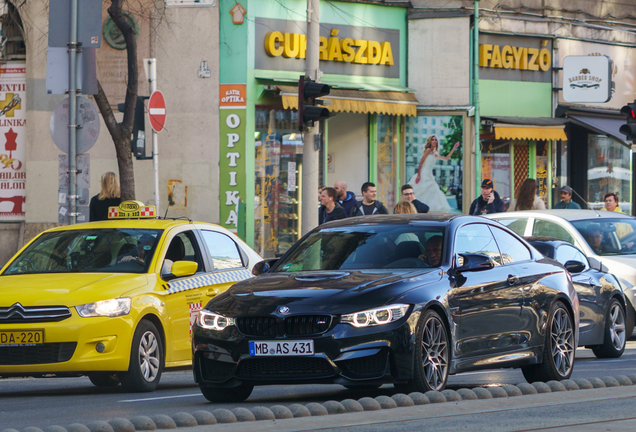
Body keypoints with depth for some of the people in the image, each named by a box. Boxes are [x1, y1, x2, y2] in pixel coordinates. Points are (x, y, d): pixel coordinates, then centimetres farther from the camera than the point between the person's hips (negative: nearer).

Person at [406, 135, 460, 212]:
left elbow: (446, 158, 28)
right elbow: (421, 162, -11)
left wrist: (454, 148, 25)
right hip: (424, 175, -9)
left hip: (429, 176, 9)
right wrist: (418, 175, -18)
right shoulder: (428, 150, -4)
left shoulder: (434, 154, 20)